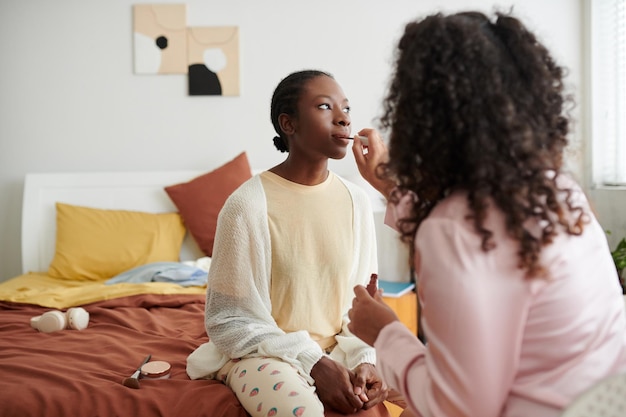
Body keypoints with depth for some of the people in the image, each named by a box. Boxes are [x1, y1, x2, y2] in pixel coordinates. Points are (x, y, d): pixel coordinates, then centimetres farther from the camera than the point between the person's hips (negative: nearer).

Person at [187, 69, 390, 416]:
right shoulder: (248, 204, -15)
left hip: (339, 350, 5)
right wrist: (313, 362, -18)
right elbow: (229, 320, -11)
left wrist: (362, 358, -14)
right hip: (263, 352, -4)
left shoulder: (356, 201, -1)